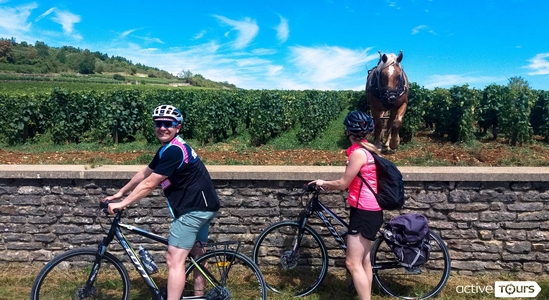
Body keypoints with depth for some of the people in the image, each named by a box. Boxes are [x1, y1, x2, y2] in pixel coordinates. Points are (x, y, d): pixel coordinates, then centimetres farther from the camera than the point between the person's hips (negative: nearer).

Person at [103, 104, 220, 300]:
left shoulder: (173, 151, -20)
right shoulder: (169, 148, 13)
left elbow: (149, 184, -19)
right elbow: (144, 173, 19)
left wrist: (122, 204, -12)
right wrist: (120, 192, 20)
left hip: (193, 208, -11)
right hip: (202, 205, 11)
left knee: (174, 259, -10)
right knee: (196, 252, 22)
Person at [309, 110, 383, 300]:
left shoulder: (358, 152, -19)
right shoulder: (368, 150, 10)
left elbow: (343, 184, -14)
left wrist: (323, 183, 3)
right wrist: (331, 185, 17)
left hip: (364, 212, -10)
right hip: (370, 211, 10)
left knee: (353, 263, -5)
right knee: (364, 260, 18)